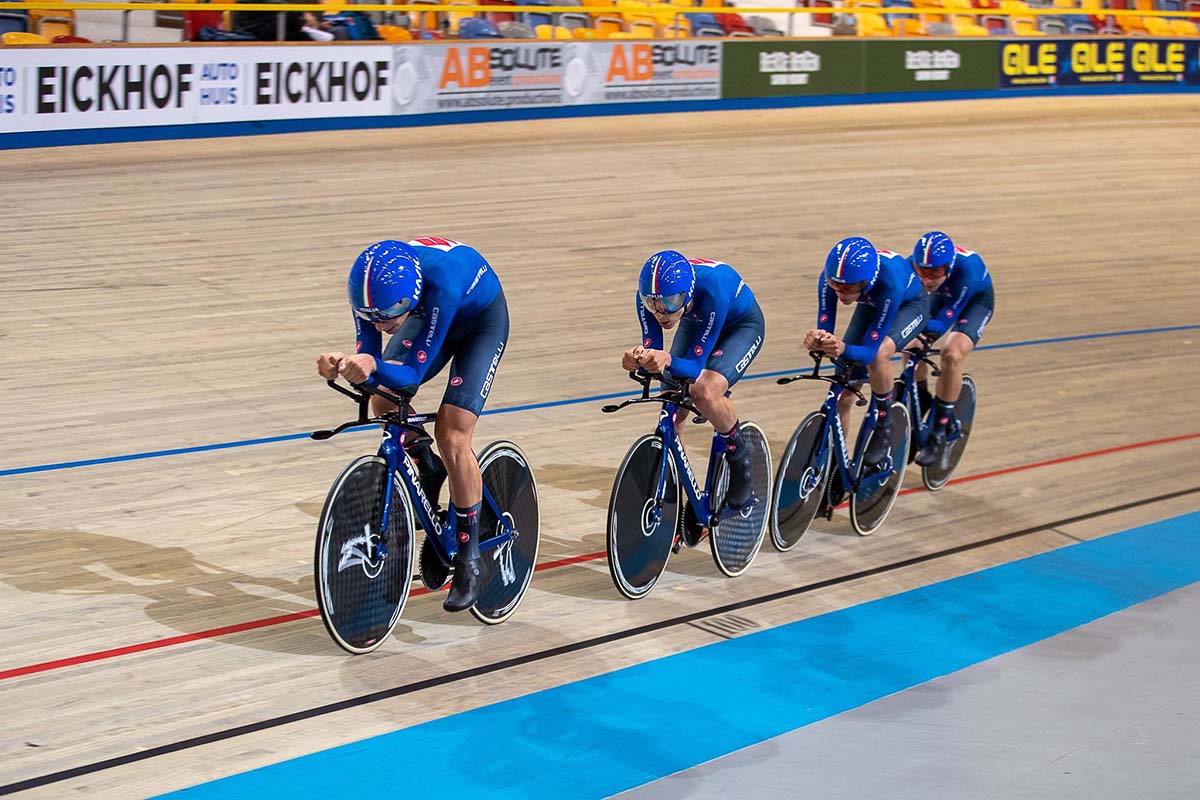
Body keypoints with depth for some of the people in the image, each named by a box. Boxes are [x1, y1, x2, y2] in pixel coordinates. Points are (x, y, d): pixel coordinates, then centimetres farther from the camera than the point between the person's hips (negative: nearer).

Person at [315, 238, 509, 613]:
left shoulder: (441, 283, -45)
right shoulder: (371, 286, -31)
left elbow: (413, 373, -39)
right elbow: (368, 354, -24)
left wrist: (373, 366, -59)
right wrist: (344, 364, -46)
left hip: (481, 320, -5)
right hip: (430, 314, 5)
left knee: (452, 437, -15)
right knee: (385, 401, -13)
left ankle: (468, 561, -1)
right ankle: (429, 470, 19)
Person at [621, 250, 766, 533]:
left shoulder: (713, 290, -42)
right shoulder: (648, 294, -29)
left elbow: (695, 366, -38)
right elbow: (652, 353, -25)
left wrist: (668, 361, -59)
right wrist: (638, 361, -48)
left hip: (742, 325, -5)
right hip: (695, 324, 5)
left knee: (705, 392, -31)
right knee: (672, 409, -6)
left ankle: (739, 456, -5)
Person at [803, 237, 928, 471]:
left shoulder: (889, 282, -44)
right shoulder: (830, 278, -34)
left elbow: (869, 350, -41)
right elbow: (824, 330, -29)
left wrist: (843, 349, -61)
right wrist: (817, 341, -52)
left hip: (909, 304, -4)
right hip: (870, 306, 4)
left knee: (878, 354, -36)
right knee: (842, 393, -5)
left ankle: (884, 428, -13)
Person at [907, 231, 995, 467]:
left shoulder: (966, 270, -42)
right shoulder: (912, 265, -33)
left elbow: (943, 323, -40)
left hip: (976, 300, -5)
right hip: (942, 296, 5)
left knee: (952, 355, -26)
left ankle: (940, 433, -15)